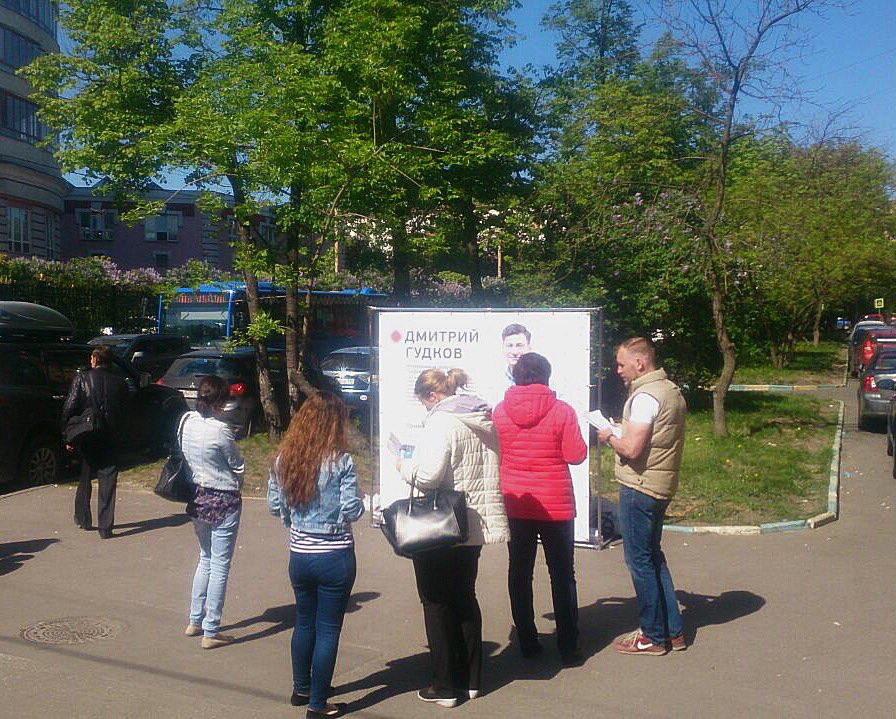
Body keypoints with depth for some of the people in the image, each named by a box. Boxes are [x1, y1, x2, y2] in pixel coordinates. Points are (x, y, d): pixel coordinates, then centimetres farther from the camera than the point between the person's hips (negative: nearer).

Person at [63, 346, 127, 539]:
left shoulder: (81, 379, -6)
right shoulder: (119, 383, 0)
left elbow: (69, 409, -8)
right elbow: (122, 413, 4)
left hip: (87, 437, -1)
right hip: (111, 439, 1)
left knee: (84, 479, 19)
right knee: (107, 482, 3)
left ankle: (83, 519, 30)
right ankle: (105, 527, 1)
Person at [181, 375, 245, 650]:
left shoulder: (186, 421, -1)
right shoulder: (220, 430, -21)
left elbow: (183, 457, 10)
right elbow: (238, 466, -9)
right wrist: (236, 483, 11)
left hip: (196, 498, 7)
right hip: (223, 501, -7)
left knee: (206, 559, 22)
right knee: (220, 565, 2)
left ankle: (195, 621, 28)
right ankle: (211, 632, 7)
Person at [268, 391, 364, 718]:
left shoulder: (283, 459, -1)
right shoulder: (340, 461, -16)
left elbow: (275, 506, 5)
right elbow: (353, 510, -16)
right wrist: (350, 505, 5)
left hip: (299, 554, 5)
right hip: (335, 556, -5)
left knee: (304, 621, 22)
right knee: (328, 629, 7)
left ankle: (301, 689, 37)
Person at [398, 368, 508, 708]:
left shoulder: (442, 421, -18)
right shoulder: (483, 421, 9)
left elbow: (428, 476, -26)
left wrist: (405, 466, -7)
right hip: (473, 527, 8)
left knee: (437, 605, 5)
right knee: (466, 600, 17)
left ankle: (445, 686, 12)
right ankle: (470, 680, 25)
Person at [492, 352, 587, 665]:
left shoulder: (500, 411, -3)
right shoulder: (562, 411, -11)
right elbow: (576, 455, -9)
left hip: (514, 503, 2)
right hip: (555, 505, -2)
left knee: (520, 573, 12)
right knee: (562, 574, 8)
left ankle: (527, 642, 17)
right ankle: (568, 648, 11)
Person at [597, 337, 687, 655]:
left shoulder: (645, 396, -19)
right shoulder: (671, 391, 11)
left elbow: (632, 449, -25)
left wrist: (609, 437, -6)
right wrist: (622, 431, 11)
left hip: (640, 488, -10)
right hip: (661, 486, 10)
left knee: (640, 560, 2)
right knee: (653, 556, 19)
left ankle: (652, 637, 13)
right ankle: (672, 631, 25)